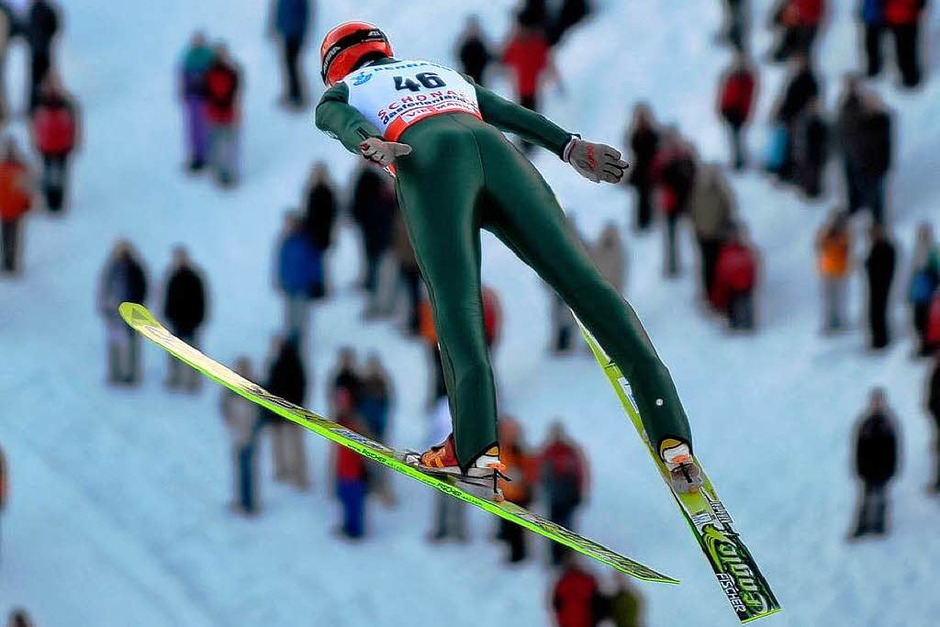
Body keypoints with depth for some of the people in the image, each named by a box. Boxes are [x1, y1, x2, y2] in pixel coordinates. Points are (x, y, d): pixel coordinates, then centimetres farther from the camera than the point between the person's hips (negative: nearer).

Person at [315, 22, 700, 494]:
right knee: (581, 280, -7)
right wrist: (570, 146, 15)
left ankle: (477, 446, -39)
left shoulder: (340, 94, 31)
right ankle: (670, 433, -19)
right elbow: (512, 114, 28)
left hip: (432, 159, -3)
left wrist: (367, 145, -15)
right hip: (497, 152, 3)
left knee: (456, 300, -18)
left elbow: (346, 123, 6)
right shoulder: (446, 74, 43)